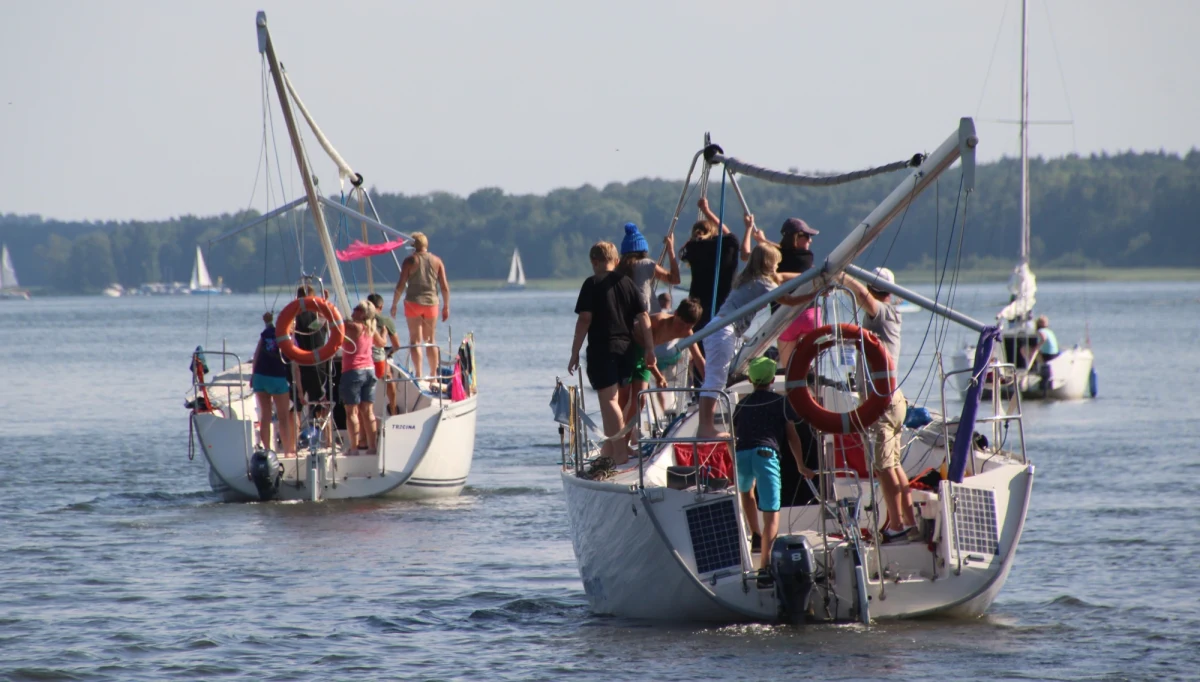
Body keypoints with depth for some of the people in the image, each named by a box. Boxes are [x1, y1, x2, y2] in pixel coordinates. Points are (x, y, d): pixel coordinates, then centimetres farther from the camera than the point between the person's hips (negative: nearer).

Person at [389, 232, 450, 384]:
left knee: (415, 340, -2)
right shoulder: (437, 261, 5)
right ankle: (434, 373, 17)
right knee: (430, 340, 16)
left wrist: (394, 305, 1)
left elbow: (401, 285, -8)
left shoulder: (410, 261, -5)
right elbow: (445, 287, 3)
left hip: (413, 303, -3)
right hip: (431, 303, 3)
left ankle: (418, 373, -12)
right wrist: (446, 307, 13)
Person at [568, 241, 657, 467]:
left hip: (601, 349, -6)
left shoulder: (592, 284, -6)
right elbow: (644, 317, 5)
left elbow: (584, 319, -12)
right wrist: (649, 349, 9)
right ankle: (610, 448, 31)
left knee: (609, 400, -7)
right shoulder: (627, 283, 9)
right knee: (612, 398, 20)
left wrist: (575, 353, -8)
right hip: (626, 348, 6)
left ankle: (620, 452, -15)